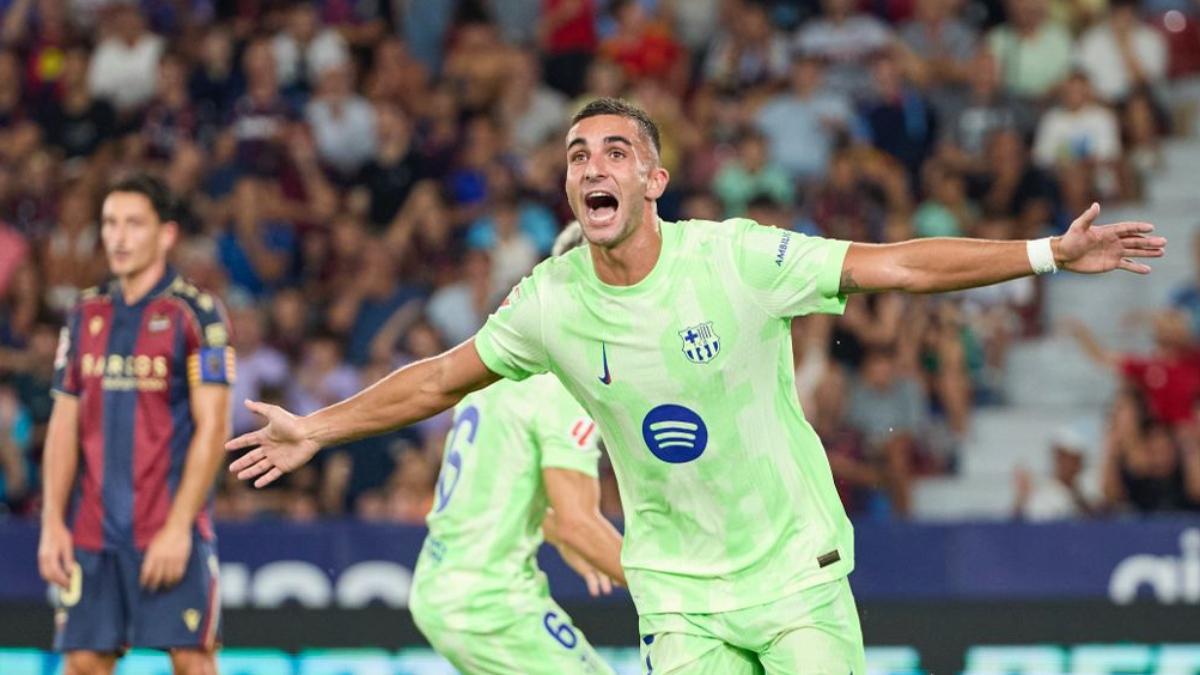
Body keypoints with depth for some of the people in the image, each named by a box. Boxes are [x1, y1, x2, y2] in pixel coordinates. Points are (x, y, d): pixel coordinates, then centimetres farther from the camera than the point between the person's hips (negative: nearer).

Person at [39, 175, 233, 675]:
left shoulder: (195, 313, -4)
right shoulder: (86, 315, 12)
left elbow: (212, 427, -9)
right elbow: (65, 426, 13)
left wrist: (178, 526, -15)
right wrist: (53, 523, 3)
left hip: (170, 529, -5)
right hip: (91, 531, 5)